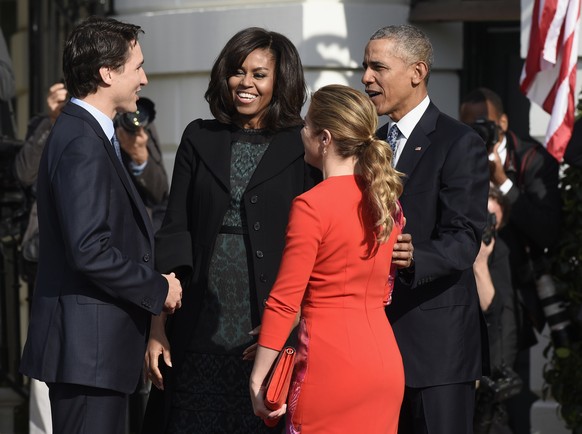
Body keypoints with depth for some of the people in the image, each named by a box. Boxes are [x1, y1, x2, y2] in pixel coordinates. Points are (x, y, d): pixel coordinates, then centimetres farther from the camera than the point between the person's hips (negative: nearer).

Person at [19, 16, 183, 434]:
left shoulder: (87, 133, 16)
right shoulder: (83, 145, -17)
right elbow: (89, 250, -23)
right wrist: (157, 289, -13)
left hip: (94, 344, 11)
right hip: (87, 349, -11)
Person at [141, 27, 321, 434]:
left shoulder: (302, 148, 1)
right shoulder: (199, 139, 9)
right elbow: (174, 230, 6)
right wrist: (158, 327, 0)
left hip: (269, 337, -2)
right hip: (199, 335, 2)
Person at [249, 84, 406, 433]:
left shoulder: (312, 206, -12)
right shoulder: (387, 200, 8)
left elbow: (284, 302, -12)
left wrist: (258, 378, -6)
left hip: (332, 365, -7)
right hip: (387, 365, 7)